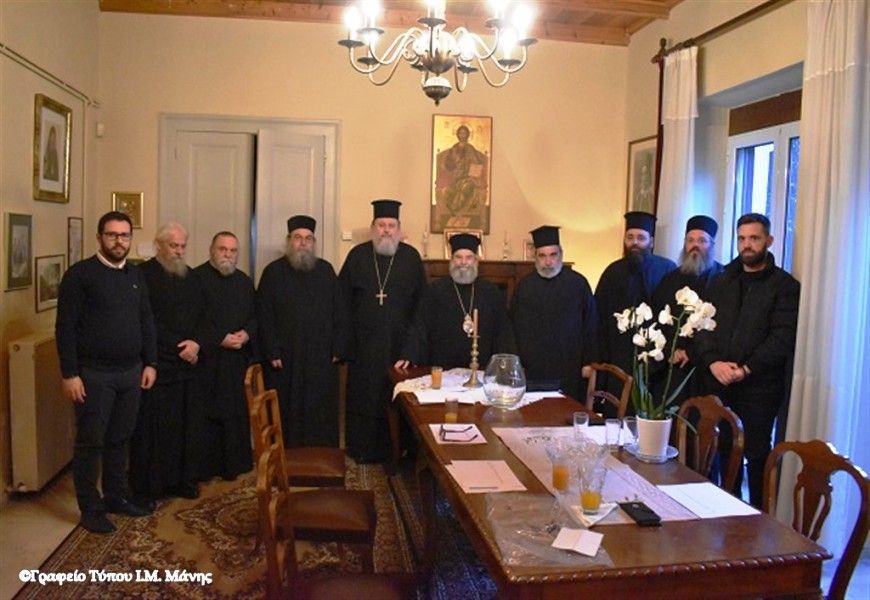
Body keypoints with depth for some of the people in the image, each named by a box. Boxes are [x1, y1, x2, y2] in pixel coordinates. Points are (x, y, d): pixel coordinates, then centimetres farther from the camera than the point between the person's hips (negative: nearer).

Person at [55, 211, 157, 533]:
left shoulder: (136, 274, 9)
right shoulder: (80, 274, -8)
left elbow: (146, 321, 14)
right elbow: (65, 327, -11)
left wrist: (150, 363, 9)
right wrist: (70, 374, -14)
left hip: (131, 371, 5)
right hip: (93, 374, -5)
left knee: (120, 438, 15)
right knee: (91, 442, 4)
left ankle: (116, 496, 29)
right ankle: (90, 508, 17)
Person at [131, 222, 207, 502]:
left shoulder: (191, 277, 14)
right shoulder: (144, 275, -6)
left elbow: (202, 316, 14)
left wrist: (197, 343, -5)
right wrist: (178, 347, -11)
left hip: (189, 364, 6)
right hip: (158, 364, -6)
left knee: (188, 425, 9)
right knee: (155, 428, 0)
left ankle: (185, 480, 21)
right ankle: (149, 486, 12)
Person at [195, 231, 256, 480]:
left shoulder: (245, 281, 13)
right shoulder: (197, 278, -5)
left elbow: (255, 316, 15)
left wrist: (246, 334, -5)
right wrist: (220, 339, -15)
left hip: (238, 359, 5)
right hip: (208, 359, -5)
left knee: (237, 412, 7)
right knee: (208, 414, -1)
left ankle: (235, 463, 17)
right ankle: (206, 466, 10)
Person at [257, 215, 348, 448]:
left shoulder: (326, 270, 7)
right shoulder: (273, 272, 1)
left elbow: (340, 312, 6)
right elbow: (264, 317, -2)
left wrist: (338, 348, -1)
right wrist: (272, 353, -8)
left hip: (322, 359, 2)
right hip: (285, 360, -2)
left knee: (322, 414, 7)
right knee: (287, 412, 6)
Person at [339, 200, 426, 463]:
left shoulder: (411, 257, 2)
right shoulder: (358, 255, 3)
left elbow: (421, 301, 2)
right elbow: (342, 298, 3)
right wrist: (344, 335, -2)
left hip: (399, 342, 0)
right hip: (364, 342, 1)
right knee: (362, 394, 7)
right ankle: (362, 449, 21)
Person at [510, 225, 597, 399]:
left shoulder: (578, 283, -1)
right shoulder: (524, 286, 6)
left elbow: (590, 326, 2)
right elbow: (513, 327, 10)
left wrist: (588, 363, 0)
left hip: (567, 372, -2)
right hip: (530, 371, 2)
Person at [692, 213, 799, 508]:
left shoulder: (785, 285, 0)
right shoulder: (722, 282, 14)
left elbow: (783, 338, -9)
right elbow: (703, 326, 7)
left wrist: (746, 369, -15)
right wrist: (713, 362, -9)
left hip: (760, 385, -4)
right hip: (719, 382, 4)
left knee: (756, 453, 1)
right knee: (724, 450, 7)